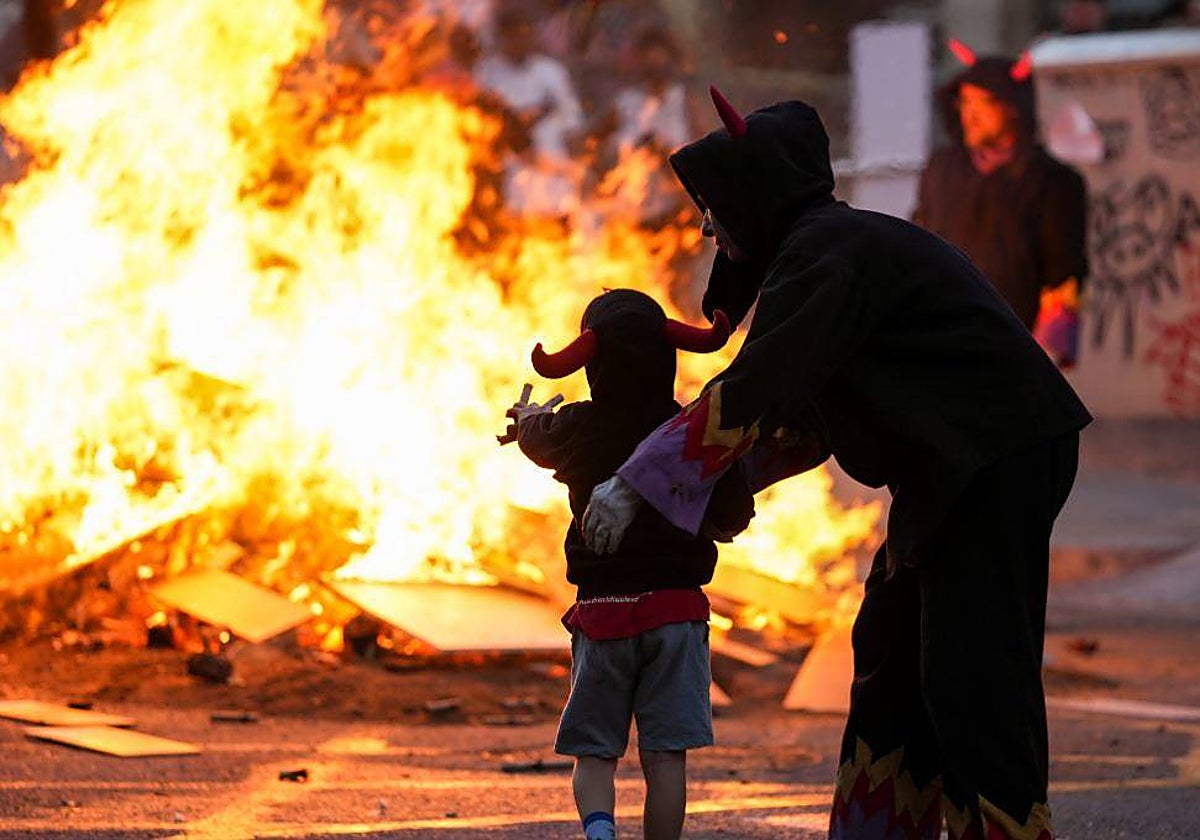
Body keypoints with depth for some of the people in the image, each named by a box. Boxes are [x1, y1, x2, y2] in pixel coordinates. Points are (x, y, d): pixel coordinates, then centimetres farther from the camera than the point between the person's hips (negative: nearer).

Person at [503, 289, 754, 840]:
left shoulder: (578, 430, -1)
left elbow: (535, 436, 23)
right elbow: (732, 521, 3)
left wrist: (529, 414, 47)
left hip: (602, 609, 0)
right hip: (678, 606, 0)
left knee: (594, 753, 3)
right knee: (665, 757, 1)